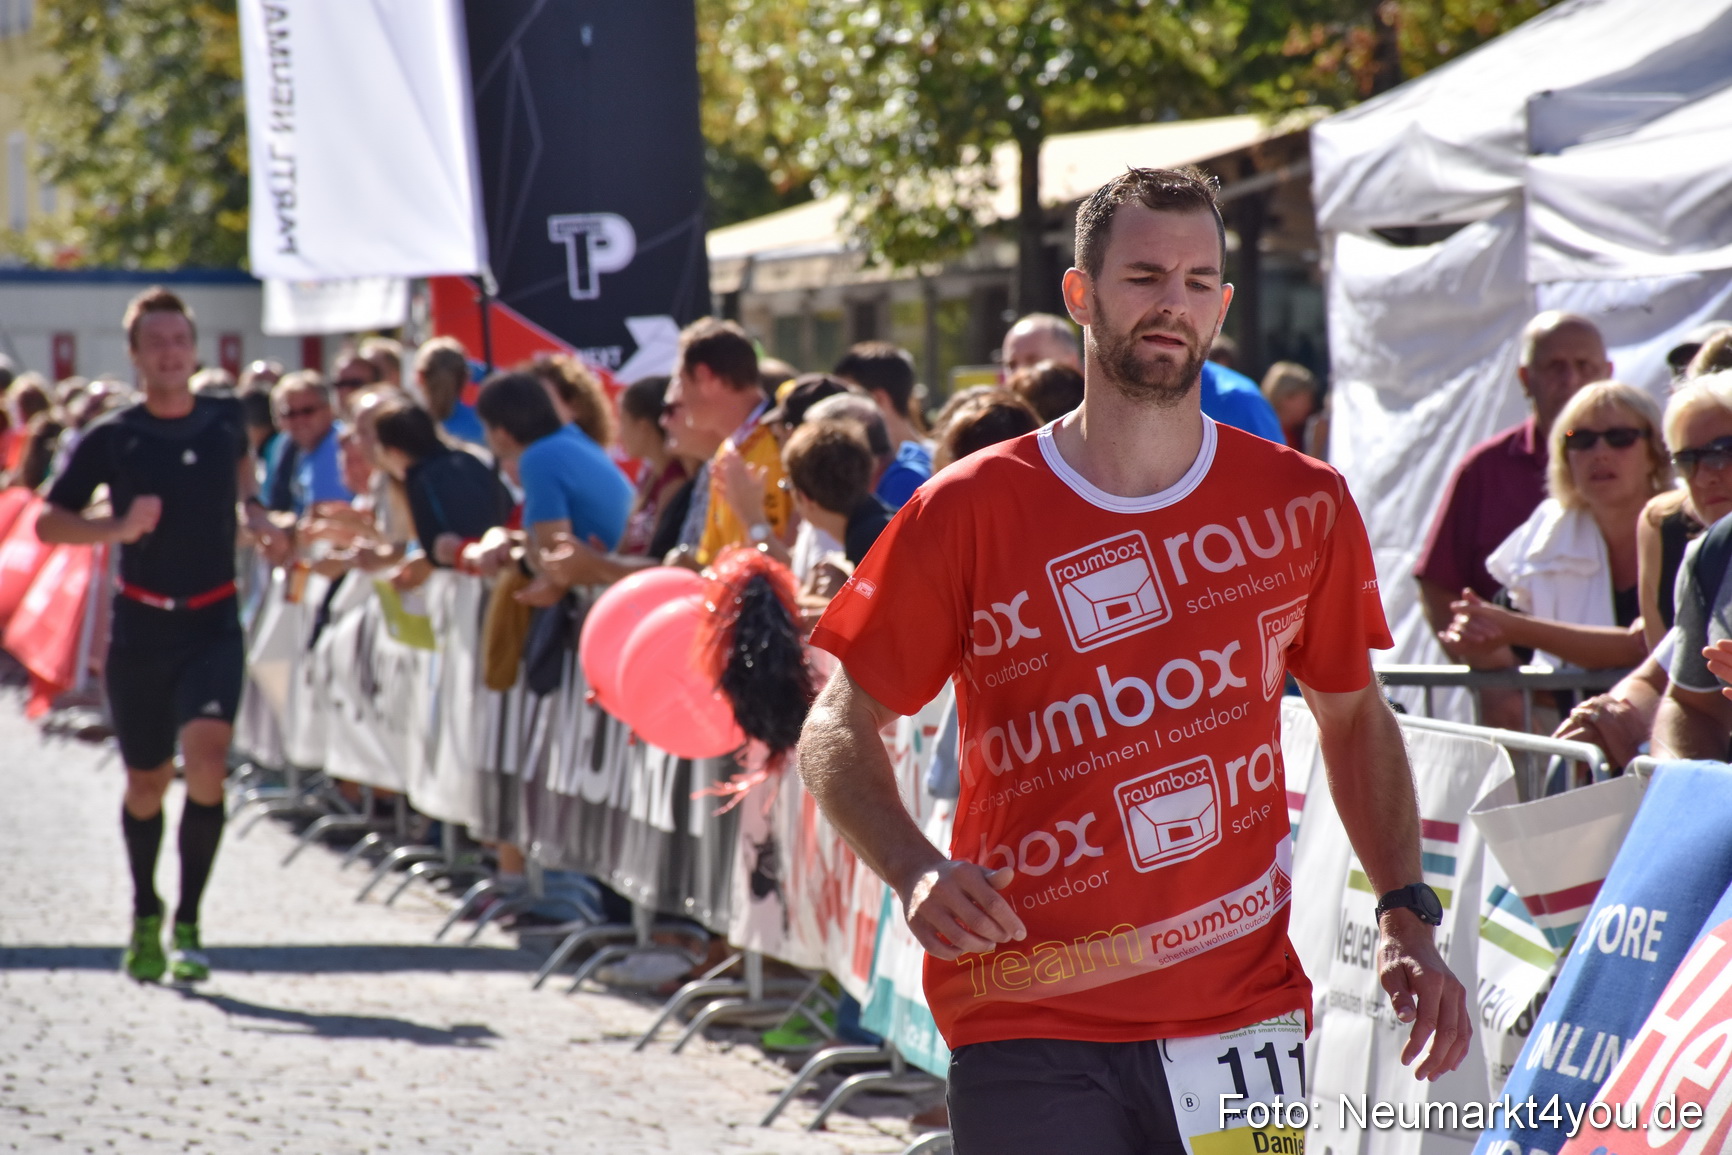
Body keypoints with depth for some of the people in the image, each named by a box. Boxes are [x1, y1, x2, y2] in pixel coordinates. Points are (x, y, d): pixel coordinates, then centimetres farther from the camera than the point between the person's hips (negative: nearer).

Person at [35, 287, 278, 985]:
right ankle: (145, 912, 34)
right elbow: (49, 523, -3)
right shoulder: (112, 440, -5)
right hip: (141, 625, 0)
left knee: (206, 754, -20)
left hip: (214, 622, 0)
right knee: (147, 780, 10)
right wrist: (118, 528, -18)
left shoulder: (226, 421, 3)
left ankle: (188, 924, -13)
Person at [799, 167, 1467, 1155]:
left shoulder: (1304, 505, 5)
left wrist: (1408, 917, 6)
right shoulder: (967, 514, -3)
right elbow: (841, 730, 2)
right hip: (1030, 1029, -2)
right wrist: (915, 870, -17)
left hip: (1247, 1017, 2)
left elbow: (1354, 716, 17)